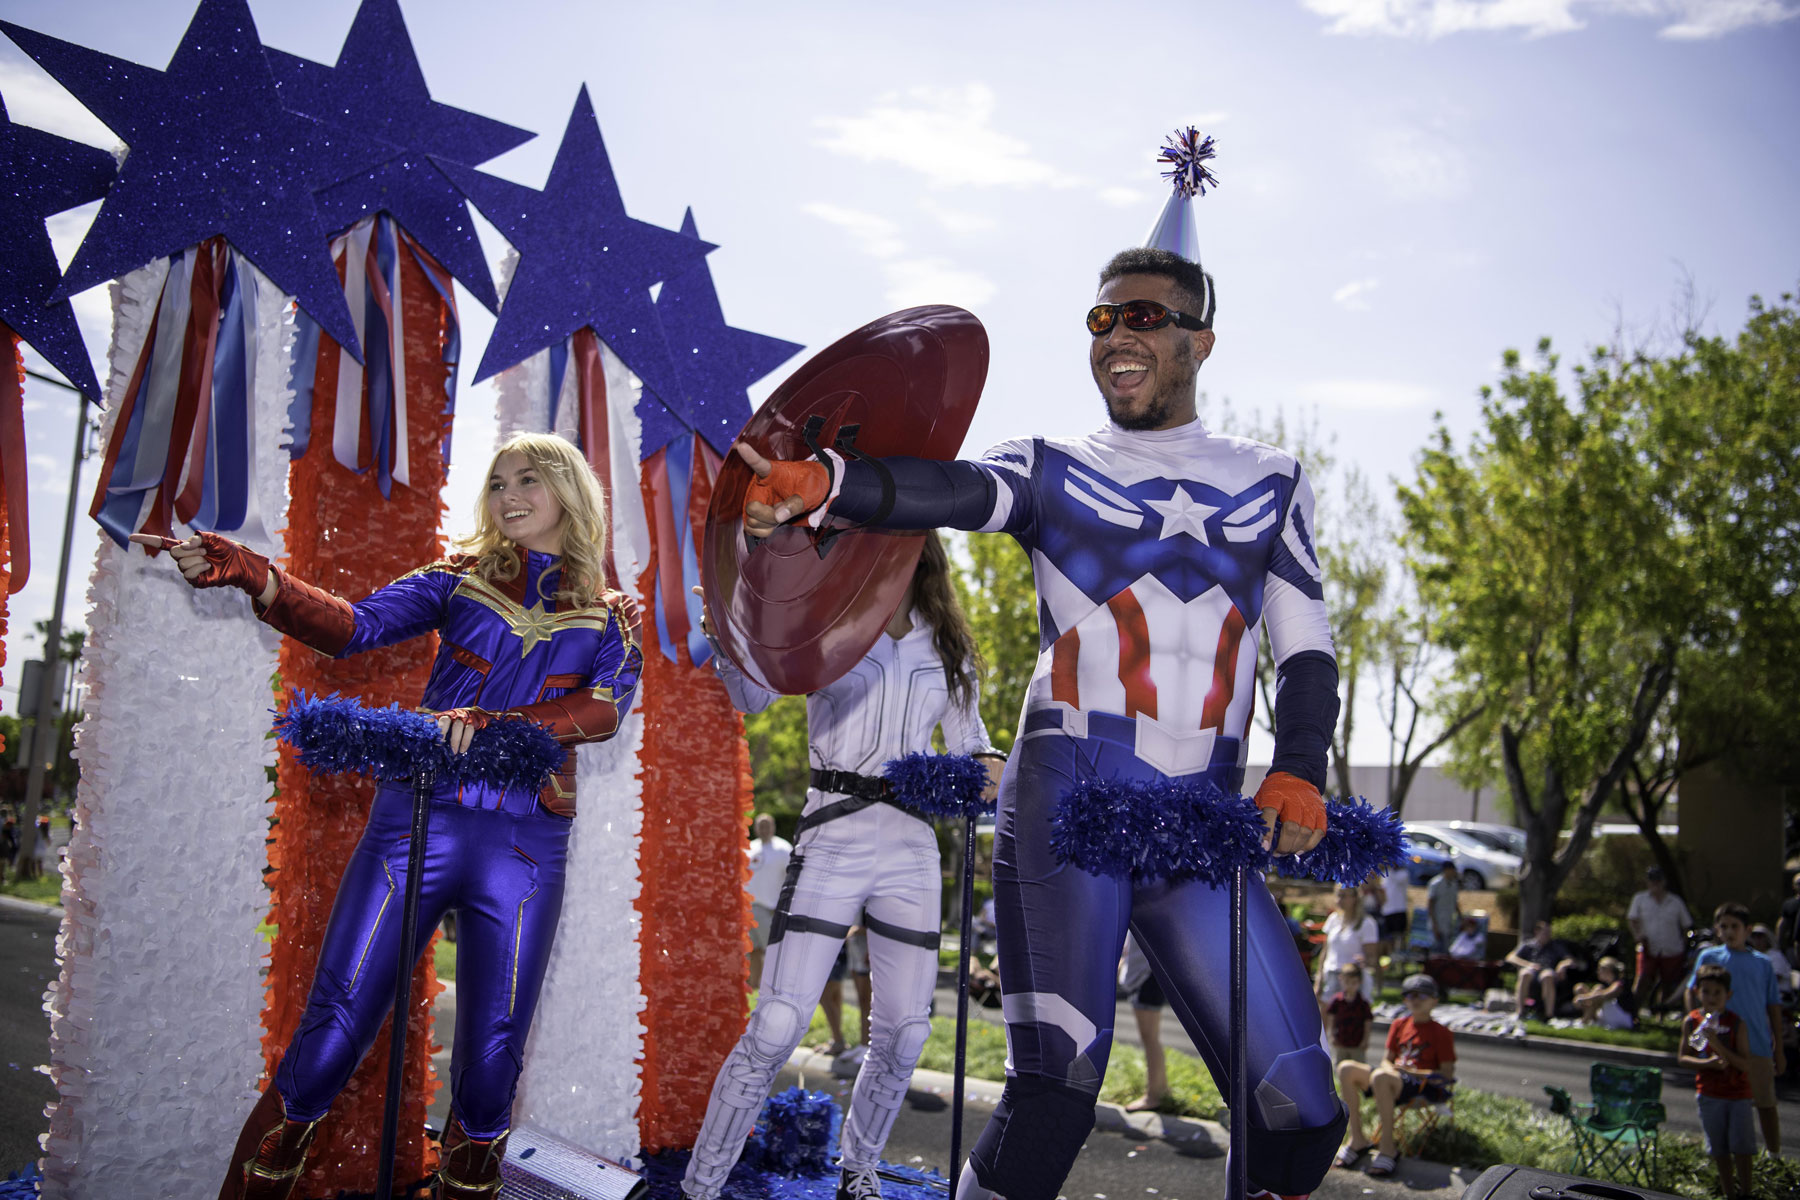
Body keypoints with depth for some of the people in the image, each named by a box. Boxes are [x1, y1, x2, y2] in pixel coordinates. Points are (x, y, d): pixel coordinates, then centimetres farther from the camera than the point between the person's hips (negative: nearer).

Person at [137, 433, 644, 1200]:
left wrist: (494, 723, -22)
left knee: (491, 1063, 3)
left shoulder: (609, 615, 12)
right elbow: (353, 626, -2)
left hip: (525, 846, 0)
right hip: (418, 818, 0)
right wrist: (248, 574, -19)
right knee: (329, 1036, -3)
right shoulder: (461, 579, 11)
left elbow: (606, 707, -6)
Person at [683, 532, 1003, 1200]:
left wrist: (990, 767, -4)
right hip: (834, 835, -4)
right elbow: (752, 694, -9)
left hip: (911, 847, 4)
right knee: (776, 1027, -11)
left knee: (902, 1036, 9)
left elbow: (968, 741, 19)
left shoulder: (949, 650, 12)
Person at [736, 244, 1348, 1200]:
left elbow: (1305, 647, 13)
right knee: (1056, 1091, -13)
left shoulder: (1271, 482, 17)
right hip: (1068, 799, -2)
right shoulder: (1050, 470, 9)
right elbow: (952, 490, -12)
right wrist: (820, 481, -32)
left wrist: (1299, 769, -5)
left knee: (1299, 1115, 0)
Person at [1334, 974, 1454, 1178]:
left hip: (1423, 1086, -6)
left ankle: (1386, 1149, -32)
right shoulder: (1399, 1024, 19)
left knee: (1380, 1076, -39)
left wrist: (1413, 1072, -16)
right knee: (1346, 1068, -18)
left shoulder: (1441, 1033, 2)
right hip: (1394, 1078, 6)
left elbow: (1447, 1073, -5)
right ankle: (1357, 1139, -13)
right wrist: (1391, 1068, -5)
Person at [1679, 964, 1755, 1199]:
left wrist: (1718, 1045, -27)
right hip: (1709, 1093, 2)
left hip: (1738, 1093, -2)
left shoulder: (1736, 1022, -9)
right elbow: (1682, 1058, -2)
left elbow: (1745, 1062, -14)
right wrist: (1708, 1063, -19)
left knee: (1741, 1146, -2)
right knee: (1719, 1148, 11)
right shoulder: (1691, 1021, -4)